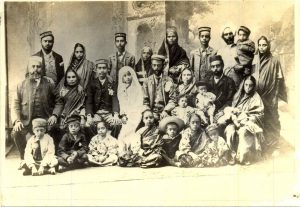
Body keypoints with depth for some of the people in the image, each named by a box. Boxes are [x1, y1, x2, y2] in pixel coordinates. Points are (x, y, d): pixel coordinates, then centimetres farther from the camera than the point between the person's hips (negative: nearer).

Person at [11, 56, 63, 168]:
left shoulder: (48, 84, 8)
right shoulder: (22, 85, 7)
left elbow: (58, 102, 10)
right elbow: (15, 105, 2)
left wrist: (54, 115, -9)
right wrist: (17, 120, -15)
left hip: (45, 120, 0)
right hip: (26, 120, 0)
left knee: (55, 132, -26)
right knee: (16, 133, -28)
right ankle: (24, 159, -2)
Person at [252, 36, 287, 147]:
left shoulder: (274, 61, 0)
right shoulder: (253, 59, 6)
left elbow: (280, 80, 0)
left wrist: (282, 96, -2)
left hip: (270, 97, -2)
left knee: (271, 121, 2)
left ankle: (273, 145, 13)